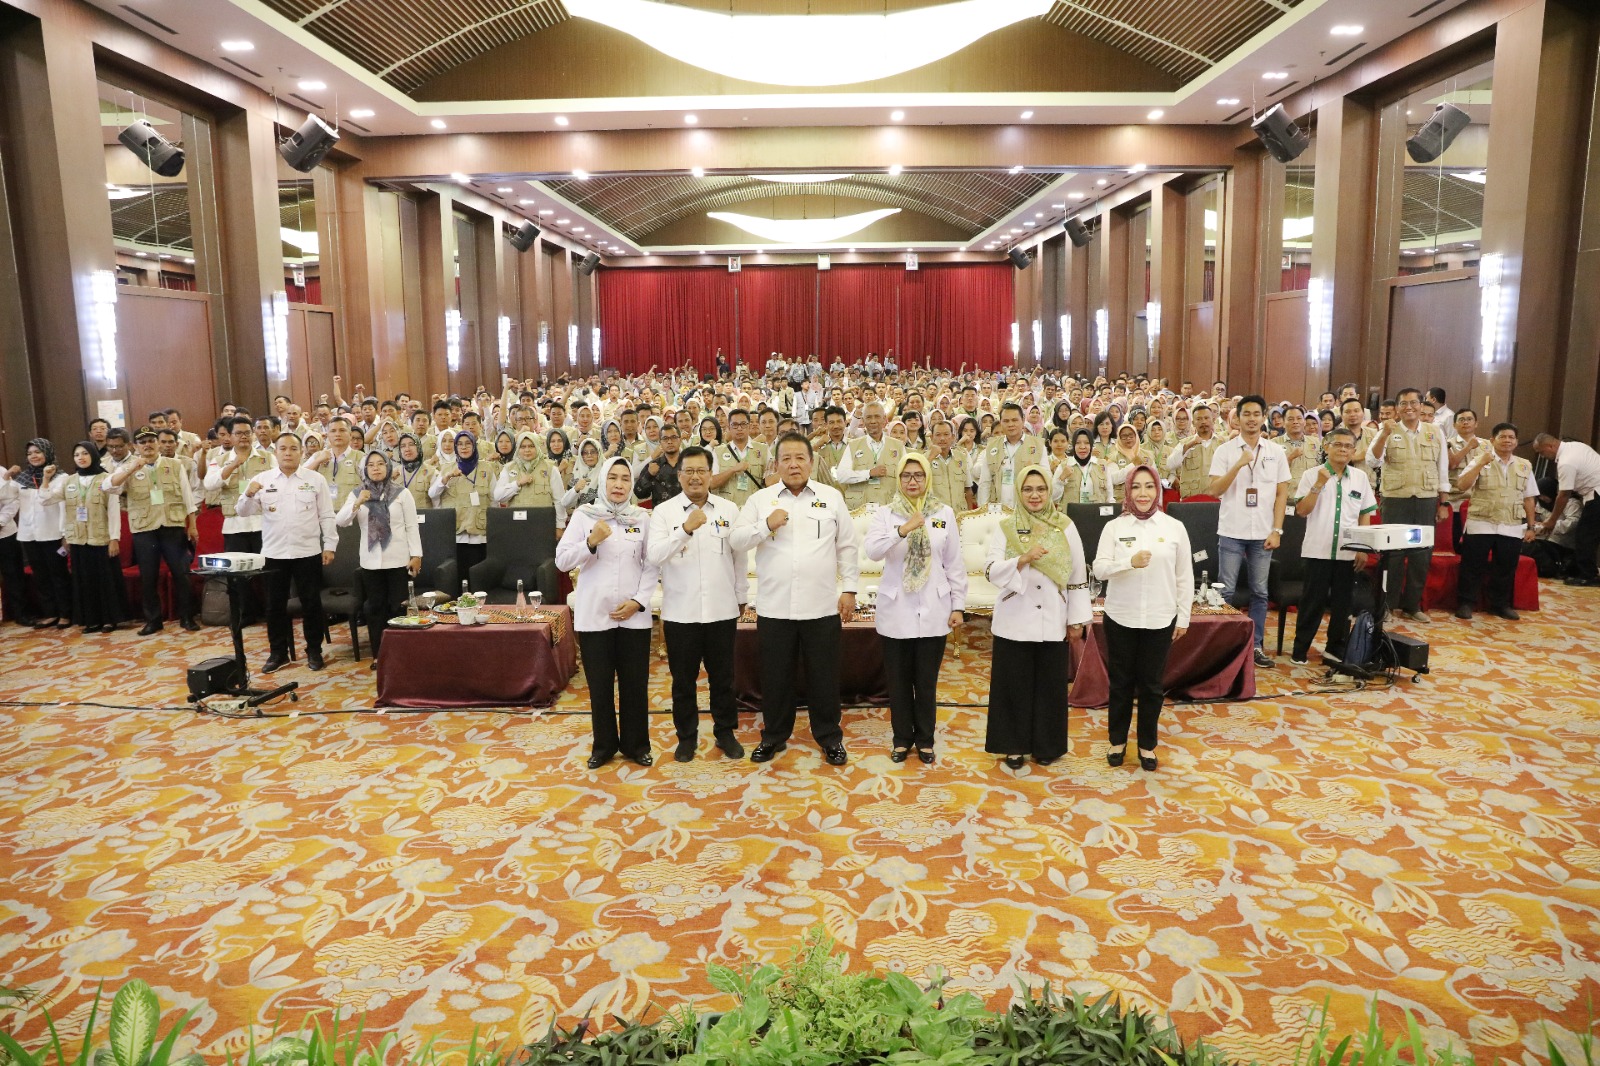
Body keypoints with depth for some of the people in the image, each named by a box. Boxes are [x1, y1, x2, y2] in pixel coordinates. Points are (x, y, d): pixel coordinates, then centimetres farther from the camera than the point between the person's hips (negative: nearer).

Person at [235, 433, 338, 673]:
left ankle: (314, 650, 17)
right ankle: (278, 652, 20)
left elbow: (326, 516, 2)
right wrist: (248, 494, -19)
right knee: (275, 604, 9)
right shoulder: (262, 480, 3)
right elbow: (244, 511, 1)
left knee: (311, 603, 5)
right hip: (274, 553, 1)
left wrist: (329, 545, -2)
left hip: (308, 552, -1)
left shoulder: (316, 479, 1)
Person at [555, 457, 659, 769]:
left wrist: (638, 600, -9)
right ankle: (603, 745, 25)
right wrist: (591, 542, -17)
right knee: (600, 685, 8)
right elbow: (562, 560, -3)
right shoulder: (584, 516, 1)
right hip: (593, 614, 0)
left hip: (634, 616, 0)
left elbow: (652, 566, 1)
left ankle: (635, 744, 23)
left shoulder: (642, 518, 3)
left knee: (635, 684, 7)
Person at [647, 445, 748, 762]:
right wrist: (686, 529, -28)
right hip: (680, 611, -1)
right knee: (683, 679, 10)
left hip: (722, 610, 1)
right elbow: (654, 556, -16)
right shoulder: (663, 512, -3)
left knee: (723, 677, 13)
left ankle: (726, 732, 29)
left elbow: (739, 557, 8)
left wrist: (742, 597, 11)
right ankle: (687, 736, 26)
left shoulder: (729, 509, 2)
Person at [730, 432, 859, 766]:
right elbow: (737, 541, -1)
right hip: (774, 607, 1)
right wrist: (766, 525, -16)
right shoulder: (760, 499, 4)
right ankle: (773, 736, 28)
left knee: (824, 675, 9)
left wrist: (849, 589, 1)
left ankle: (830, 738, 24)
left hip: (822, 607, 0)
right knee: (775, 675, 11)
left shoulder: (832, 498, 4)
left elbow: (847, 547, 6)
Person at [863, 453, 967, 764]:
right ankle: (902, 738, 23)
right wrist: (901, 530, -31)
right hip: (896, 611, 0)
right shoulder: (885, 514, 0)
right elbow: (871, 550, -18)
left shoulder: (944, 513, 3)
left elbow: (954, 563, 4)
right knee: (899, 680, 8)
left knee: (926, 680, 8)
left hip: (932, 611, 0)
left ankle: (925, 739, 23)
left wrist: (958, 606, 1)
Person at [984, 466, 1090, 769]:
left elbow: (1078, 575, 4)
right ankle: (1014, 745, 19)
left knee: (1050, 684, 8)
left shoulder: (1065, 527, 1)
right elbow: (992, 572, -10)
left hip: (1052, 621, 1)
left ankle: (1047, 745, 24)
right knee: (1014, 684, 5)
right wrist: (1023, 559, -25)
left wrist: (1077, 618, 2)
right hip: (1015, 621, -1)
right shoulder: (1005, 527, 0)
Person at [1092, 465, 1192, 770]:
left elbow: (1184, 577, 3)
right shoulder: (1114, 527, -3)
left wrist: (1184, 617, 3)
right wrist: (1130, 562, -27)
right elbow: (1099, 569, -10)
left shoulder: (1175, 527, -1)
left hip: (1160, 619, 1)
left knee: (1152, 684, 10)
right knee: (1121, 682, 11)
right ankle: (1117, 740, 28)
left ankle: (1147, 744, 27)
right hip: (1121, 617, 0)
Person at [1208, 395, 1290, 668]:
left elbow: (1282, 493, 5)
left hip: (1263, 533, 2)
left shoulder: (1276, 451, 5)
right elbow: (1214, 490, -8)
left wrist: (1276, 530, -2)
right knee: (1226, 591, 2)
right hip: (1232, 531, -2)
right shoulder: (1225, 450, -1)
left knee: (1260, 592, 7)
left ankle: (1257, 645, 16)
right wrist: (1239, 465, -19)